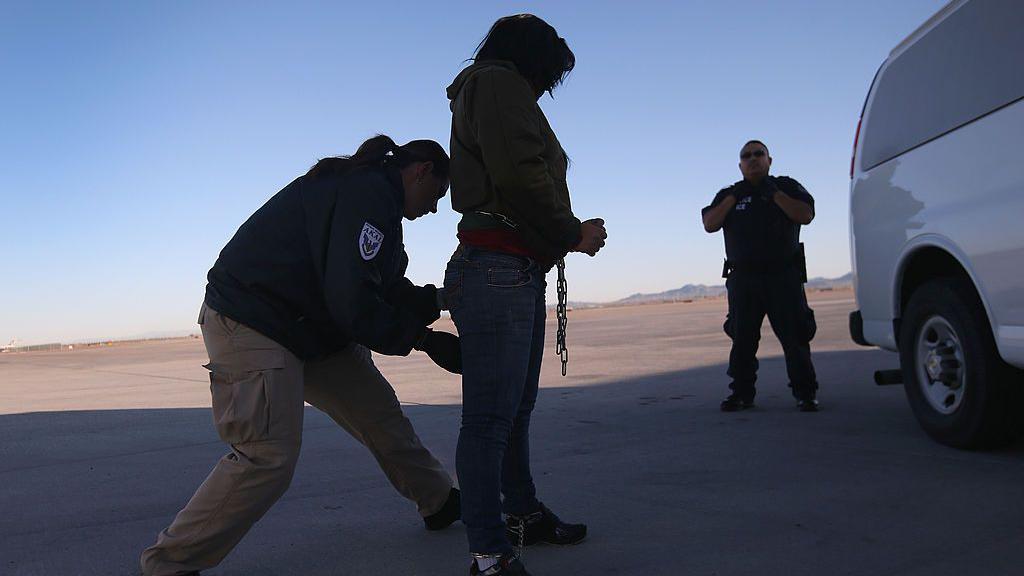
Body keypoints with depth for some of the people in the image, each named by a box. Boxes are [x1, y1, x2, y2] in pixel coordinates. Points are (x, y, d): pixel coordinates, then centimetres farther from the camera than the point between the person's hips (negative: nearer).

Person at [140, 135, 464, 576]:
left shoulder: (368, 192, 16)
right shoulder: (370, 193, -19)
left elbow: (387, 290, 18)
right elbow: (354, 304, -27)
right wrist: (425, 339, -16)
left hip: (311, 327, 11)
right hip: (249, 325, -11)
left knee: (378, 410, 13)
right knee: (269, 457, -15)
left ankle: (441, 503, 28)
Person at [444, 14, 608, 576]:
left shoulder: (501, 92, 29)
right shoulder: (496, 82, -2)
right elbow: (518, 173, -17)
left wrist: (571, 230, 13)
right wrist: (574, 233, -6)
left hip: (520, 274, 11)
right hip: (497, 271, -11)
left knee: (516, 410, 19)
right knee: (490, 418, -9)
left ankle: (523, 514, 32)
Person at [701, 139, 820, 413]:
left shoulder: (787, 186, 10)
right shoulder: (729, 195, 15)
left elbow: (806, 215, -6)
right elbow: (710, 224, 1)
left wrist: (774, 194, -9)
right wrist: (734, 197, -5)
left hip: (783, 276, -2)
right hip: (742, 277, 2)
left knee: (794, 336, -5)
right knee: (742, 338, 2)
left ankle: (806, 393, 1)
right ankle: (742, 393, 9)